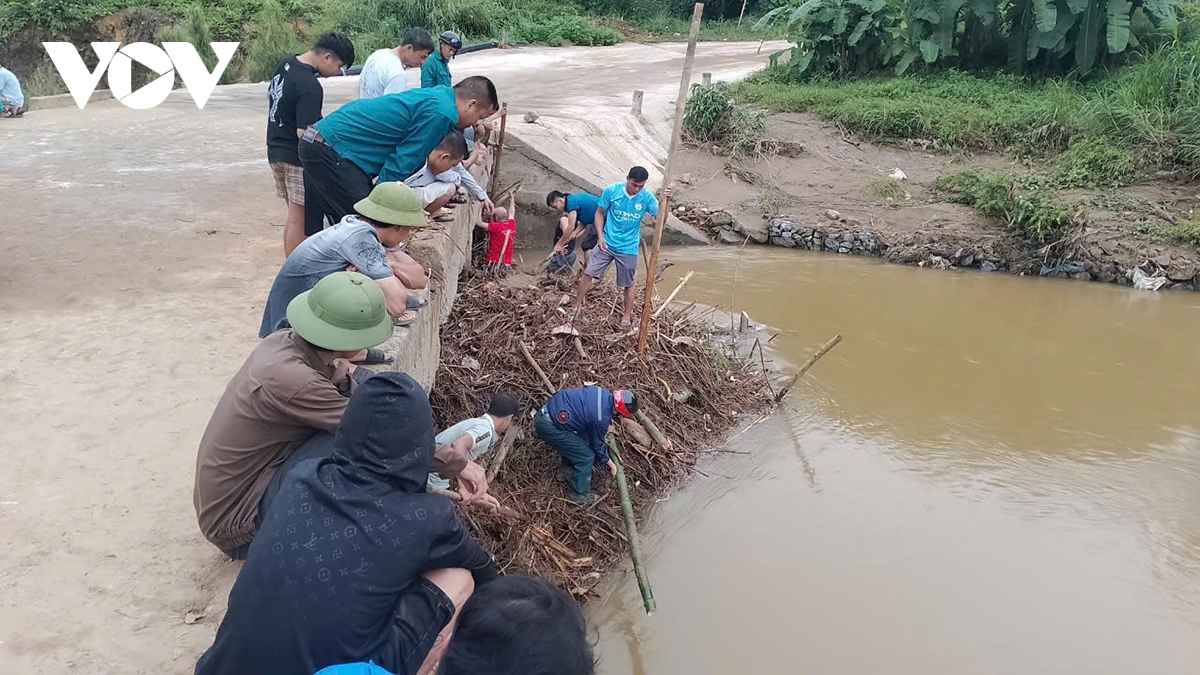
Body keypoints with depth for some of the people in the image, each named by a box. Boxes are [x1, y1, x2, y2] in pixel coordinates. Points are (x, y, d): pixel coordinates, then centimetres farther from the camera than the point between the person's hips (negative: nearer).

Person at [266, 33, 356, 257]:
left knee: (294, 215, 16)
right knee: (299, 219, -3)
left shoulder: (286, 64, 5)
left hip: (276, 151, 9)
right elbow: (304, 133, -26)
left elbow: (270, 94, 21)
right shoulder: (310, 87, -24)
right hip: (297, 157, -9)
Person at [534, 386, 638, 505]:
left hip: (547, 410, 9)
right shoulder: (602, 418, -21)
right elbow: (597, 444, -2)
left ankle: (566, 470, 47)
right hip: (549, 427, -9)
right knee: (586, 457, 1)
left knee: (577, 441, 29)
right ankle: (578, 494, 18)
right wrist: (609, 463, 16)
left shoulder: (604, 393, 1)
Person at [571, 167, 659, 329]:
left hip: (628, 249, 0)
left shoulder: (647, 197, -12)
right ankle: (577, 306, 20)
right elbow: (600, 213, -1)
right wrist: (600, 236, -11)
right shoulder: (612, 190, -13)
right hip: (606, 243, 1)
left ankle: (627, 316, 29)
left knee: (628, 284, 10)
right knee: (588, 274, 1)